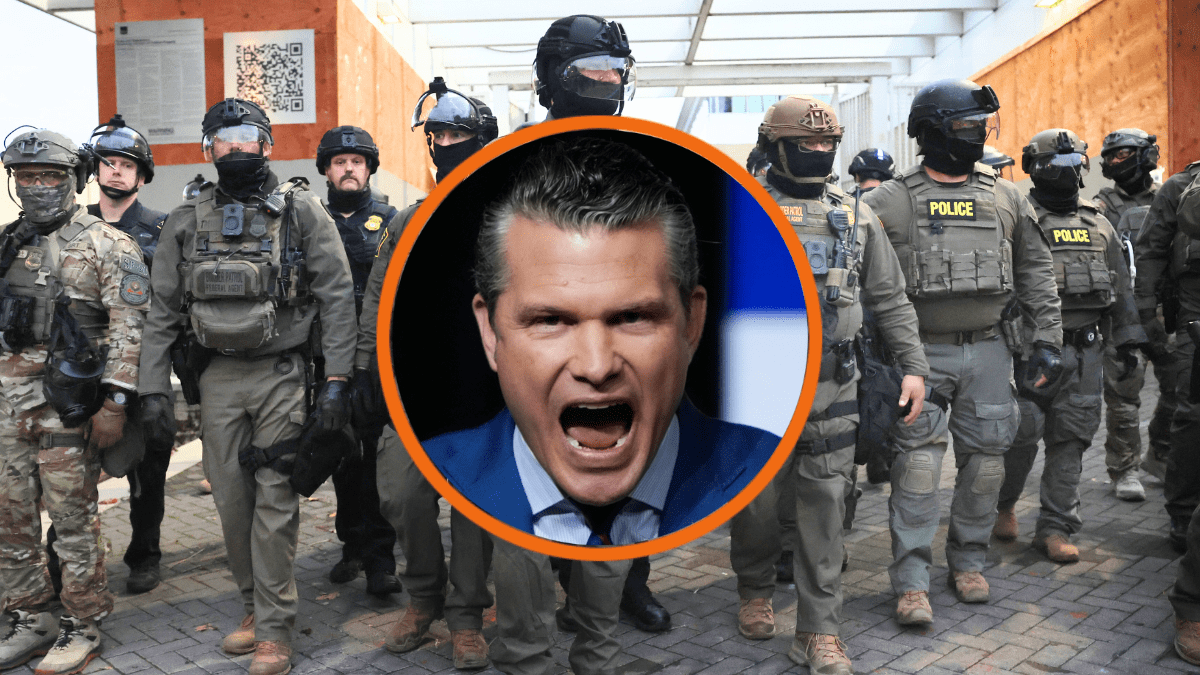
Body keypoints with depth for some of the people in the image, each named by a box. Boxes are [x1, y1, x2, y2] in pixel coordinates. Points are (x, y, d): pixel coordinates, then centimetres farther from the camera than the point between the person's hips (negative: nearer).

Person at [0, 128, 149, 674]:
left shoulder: (107, 244, -4)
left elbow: (128, 327, -10)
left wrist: (114, 404, -16)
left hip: (67, 404, -6)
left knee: (72, 516, 0)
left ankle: (83, 625, 13)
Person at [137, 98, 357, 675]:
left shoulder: (302, 211, -1)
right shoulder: (186, 221, 9)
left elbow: (337, 298, -5)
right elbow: (163, 311, 10)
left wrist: (336, 379, -13)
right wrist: (153, 388, 3)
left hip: (282, 375, -4)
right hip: (218, 378, 4)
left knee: (275, 502, -2)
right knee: (231, 500, 9)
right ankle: (255, 605, 27)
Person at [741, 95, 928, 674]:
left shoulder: (856, 216, 10)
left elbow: (890, 298, 14)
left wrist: (913, 365, 6)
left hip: (831, 386, 2)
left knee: (823, 504, 3)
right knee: (754, 497, 8)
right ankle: (755, 590, 35)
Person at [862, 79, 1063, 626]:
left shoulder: (1006, 199, 8)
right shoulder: (890, 201, -3)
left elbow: (1036, 272, 13)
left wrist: (1048, 340, 7)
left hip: (988, 351, 4)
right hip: (922, 352, -4)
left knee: (985, 457, 8)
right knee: (918, 459, -6)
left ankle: (968, 560, 26)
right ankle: (911, 580, 1)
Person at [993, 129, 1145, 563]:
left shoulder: (1099, 226, 15)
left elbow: (1121, 288, 21)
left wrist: (1127, 343, 17)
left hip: (1085, 353, 5)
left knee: (1070, 441, 4)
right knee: (1022, 434, -5)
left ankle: (1055, 527, 12)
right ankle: (1003, 504, 21)